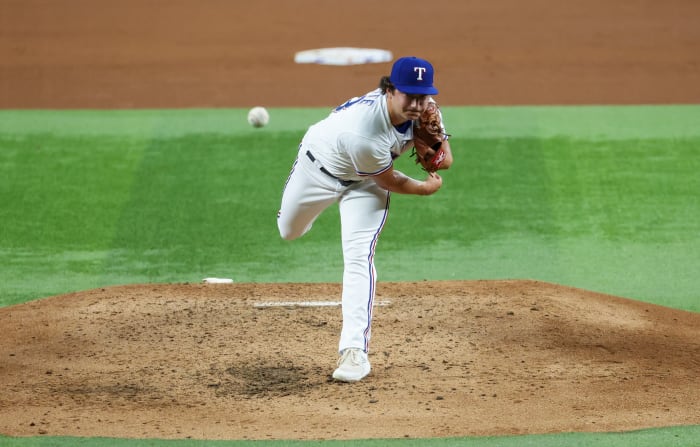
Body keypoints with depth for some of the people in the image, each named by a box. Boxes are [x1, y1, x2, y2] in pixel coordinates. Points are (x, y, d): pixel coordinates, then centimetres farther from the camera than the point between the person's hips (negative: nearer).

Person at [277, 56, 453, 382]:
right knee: (289, 232, 23)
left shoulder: (424, 109, -26)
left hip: (364, 184, 3)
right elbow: (388, 181, -26)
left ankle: (355, 349, -18)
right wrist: (426, 188, -10)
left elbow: (445, 159, -7)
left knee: (359, 256, -16)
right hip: (320, 168, -3)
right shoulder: (363, 131, -44)